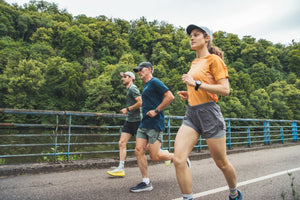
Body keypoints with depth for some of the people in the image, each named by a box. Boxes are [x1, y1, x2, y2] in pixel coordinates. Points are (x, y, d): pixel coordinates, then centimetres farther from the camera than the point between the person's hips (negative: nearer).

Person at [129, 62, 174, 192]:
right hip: (144, 123, 9)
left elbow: (170, 96, -18)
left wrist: (156, 111, -17)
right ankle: (146, 183, 11)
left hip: (154, 124, -9)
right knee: (138, 151, 1)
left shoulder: (154, 82, -7)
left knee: (155, 156, -6)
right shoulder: (146, 86, 21)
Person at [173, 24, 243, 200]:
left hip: (209, 113, -6)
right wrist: (190, 94, 12)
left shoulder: (214, 59, -4)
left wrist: (196, 84, -19)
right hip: (191, 114, 7)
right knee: (179, 159, -10)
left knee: (222, 163, 10)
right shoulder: (194, 62, 19)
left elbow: (225, 90, -13)